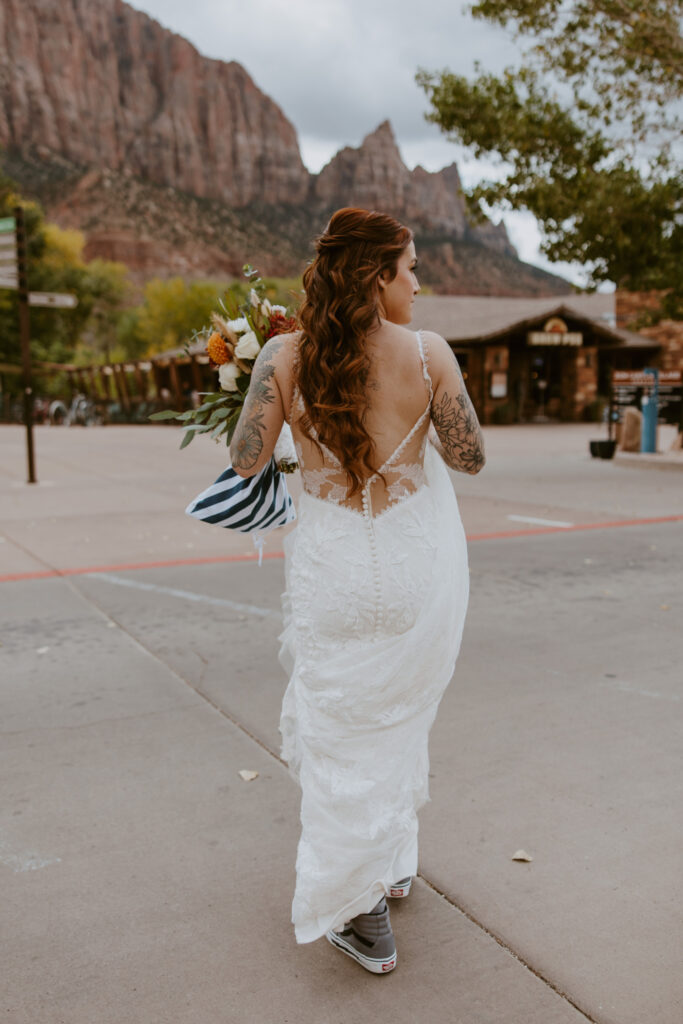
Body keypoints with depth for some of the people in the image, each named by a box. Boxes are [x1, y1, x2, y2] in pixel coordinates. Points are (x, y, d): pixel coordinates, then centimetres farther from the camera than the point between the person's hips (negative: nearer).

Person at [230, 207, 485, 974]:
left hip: (334, 572, -1)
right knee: (398, 716, 24)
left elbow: (245, 462, -8)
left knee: (340, 729, 15)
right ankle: (390, 860, 44)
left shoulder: (285, 356, -10)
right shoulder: (428, 353, -11)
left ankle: (359, 912, 25)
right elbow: (470, 458, -5)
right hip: (422, 568, 1)